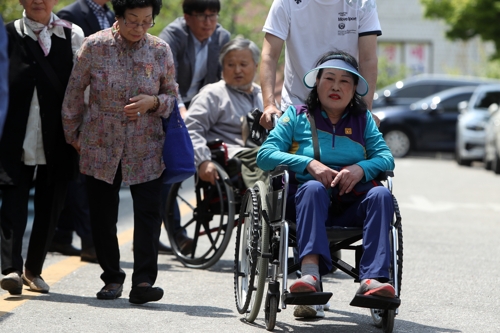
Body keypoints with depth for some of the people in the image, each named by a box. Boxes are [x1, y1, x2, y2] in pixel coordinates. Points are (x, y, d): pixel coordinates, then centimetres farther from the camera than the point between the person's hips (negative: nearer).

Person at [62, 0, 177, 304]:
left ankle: (143, 282, -11)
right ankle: (112, 279, 20)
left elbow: (172, 97, 10)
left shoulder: (160, 51, 1)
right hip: (100, 147, 0)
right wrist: (73, 134, 10)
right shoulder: (94, 46, -4)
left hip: (146, 149, 0)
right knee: (103, 216, 5)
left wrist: (153, 102, -11)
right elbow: (75, 93, 6)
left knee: (148, 213, -10)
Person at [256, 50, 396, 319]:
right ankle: (310, 273, -52)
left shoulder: (363, 120, 20)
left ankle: (372, 279, -42)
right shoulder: (297, 115, 13)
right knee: (313, 188, -36)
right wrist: (309, 164, -13)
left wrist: (361, 168, -13)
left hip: (352, 208, 2)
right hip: (309, 204, -2)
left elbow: (386, 157, 9)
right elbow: (265, 155, 1)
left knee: (381, 194, -28)